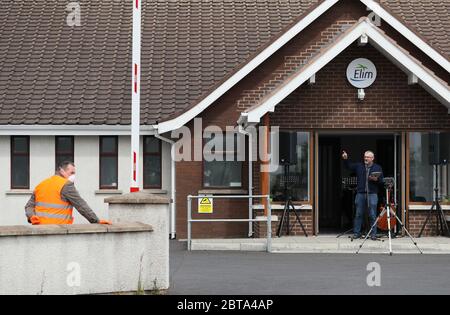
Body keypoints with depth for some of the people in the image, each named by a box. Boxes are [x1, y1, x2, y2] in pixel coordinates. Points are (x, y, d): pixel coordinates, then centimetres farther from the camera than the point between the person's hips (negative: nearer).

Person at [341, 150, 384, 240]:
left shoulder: (378, 168, 8)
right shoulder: (359, 166, 13)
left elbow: (382, 181, 7)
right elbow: (349, 166, 11)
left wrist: (376, 179, -13)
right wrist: (345, 159, -6)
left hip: (372, 194, -2)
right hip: (360, 194, 2)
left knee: (372, 215, -2)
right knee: (358, 214, 3)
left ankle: (373, 234, 4)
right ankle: (356, 233, 10)